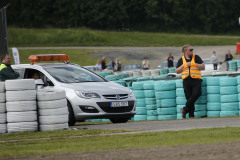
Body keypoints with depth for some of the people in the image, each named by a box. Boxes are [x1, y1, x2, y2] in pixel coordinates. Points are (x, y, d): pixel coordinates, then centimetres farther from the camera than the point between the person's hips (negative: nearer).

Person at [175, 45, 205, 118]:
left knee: (196, 93, -24)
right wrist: (183, 65, -3)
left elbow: (203, 67, 5)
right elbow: (177, 71, 12)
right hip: (186, 80, 1)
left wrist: (194, 64, -6)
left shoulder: (196, 57, 11)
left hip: (196, 80, -1)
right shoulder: (181, 60, 13)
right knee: (188, 97, -5)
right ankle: (191, 115, -1)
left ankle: (185, 109, -13)